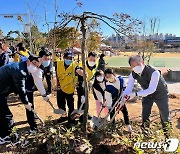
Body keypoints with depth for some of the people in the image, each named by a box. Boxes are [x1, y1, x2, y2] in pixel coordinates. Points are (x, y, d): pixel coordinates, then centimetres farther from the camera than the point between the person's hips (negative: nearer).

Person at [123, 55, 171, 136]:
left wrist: (135, 94, -50)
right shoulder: (133, 74, -21)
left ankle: (167, 135, 33)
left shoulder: (154, 72, -38)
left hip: (160, 94, -4)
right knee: (145, 115, 8)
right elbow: (128, 88, -19)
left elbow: (151, 89, -40)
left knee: (165, 116, 8)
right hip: (147, 93, 4)